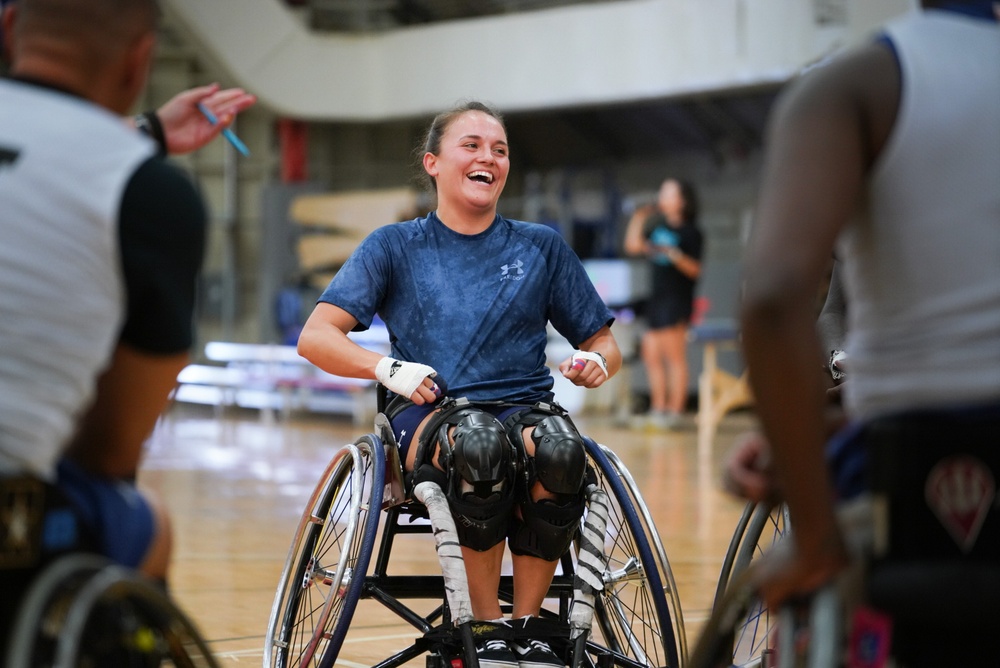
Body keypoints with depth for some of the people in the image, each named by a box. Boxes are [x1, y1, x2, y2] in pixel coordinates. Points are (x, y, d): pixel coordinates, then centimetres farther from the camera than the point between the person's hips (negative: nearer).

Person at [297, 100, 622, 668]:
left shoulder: (542, 247, 18)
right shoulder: (395, 247, 12)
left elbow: (604, 344, 20)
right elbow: (316, 337, 2)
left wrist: (596, 362, -5)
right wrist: (389, 369, -17)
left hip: (526, 406, 2)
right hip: (430, 414, -2)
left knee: (559, 449, -37)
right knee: (480, 441, -40)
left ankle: (528, 622, -18)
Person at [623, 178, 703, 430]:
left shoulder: (690, 232, -6)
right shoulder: (657, 226, 13)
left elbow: (695, 270, -10)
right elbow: (633, 246, 15)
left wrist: (675, 255, -24)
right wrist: (638, 220, 8)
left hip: (676, 301, -7)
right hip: (654, 299, 7)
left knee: (675, 356, -5)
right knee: (651, 355, 7)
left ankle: (675, 410, -2)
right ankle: (658, 408, 15)